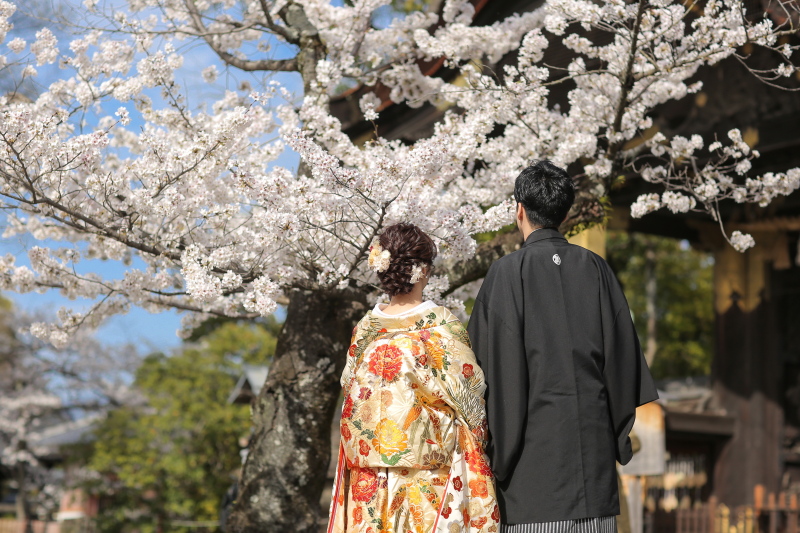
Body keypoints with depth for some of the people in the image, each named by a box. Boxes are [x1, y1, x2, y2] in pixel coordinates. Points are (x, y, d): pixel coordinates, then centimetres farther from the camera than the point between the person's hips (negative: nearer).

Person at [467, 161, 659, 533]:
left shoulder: (507, 272, -4)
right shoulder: (595, 268, 6)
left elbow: (492, 361, -7)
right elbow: (622, 351, 9)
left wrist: (499, 449, 0)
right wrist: (618, 434, 16)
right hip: (593, 433, 4)